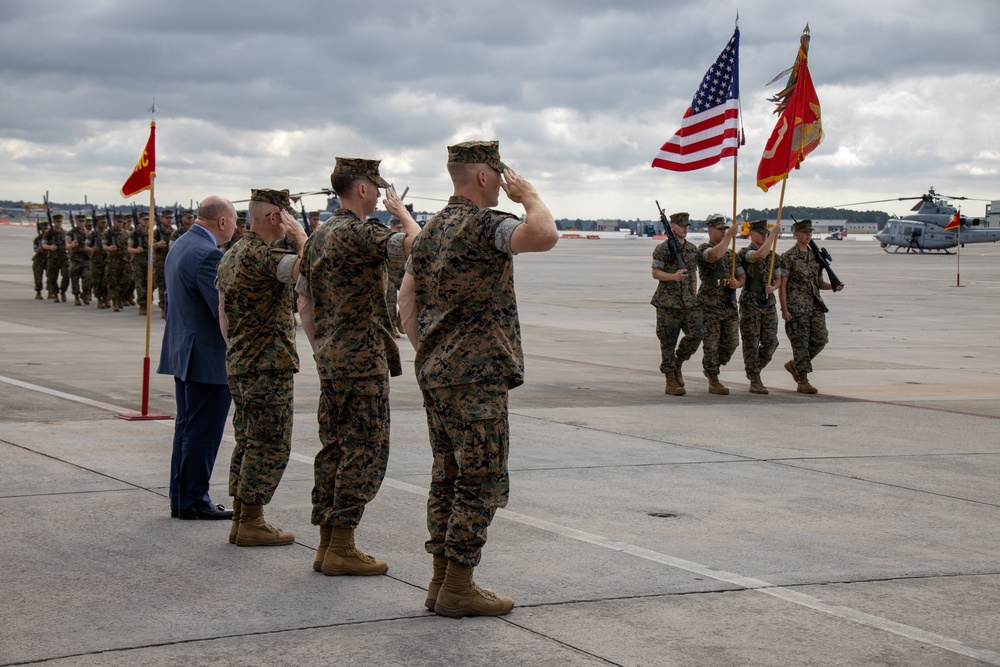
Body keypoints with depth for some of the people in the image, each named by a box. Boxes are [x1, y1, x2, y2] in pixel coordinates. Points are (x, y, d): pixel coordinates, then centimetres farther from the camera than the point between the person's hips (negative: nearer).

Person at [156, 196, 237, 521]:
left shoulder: (179, 247, 12)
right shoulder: (207, 254, -21)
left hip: (184, 355, 10)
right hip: (209, 357, -10)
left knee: (187, 428, 15)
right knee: (203, 431, -2)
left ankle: (181, 499, 21)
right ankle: (193, 500, 3)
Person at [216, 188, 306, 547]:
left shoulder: (231, 256, 14)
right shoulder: (263, 254, -17)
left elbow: (223, 311, 19)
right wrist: (300, 235, -16)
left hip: (239, 365, 10)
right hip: (268, 366, -10)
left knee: (248, 443, 14)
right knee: (270, 446, -4)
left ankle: (241, 519, 17)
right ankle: (251, 523, -2)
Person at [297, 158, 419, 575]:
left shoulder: (318, 236, 15)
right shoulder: (359, 233, -14)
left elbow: (304, 303, 18)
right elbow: (416, 245, -22)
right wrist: (401, 211, -4)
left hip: (330, 360, 9)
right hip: (363, 360, -9)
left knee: (334, 449, 11)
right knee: (364, 452, -5)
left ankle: (327, 545, 13)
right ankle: (342, 548, -6)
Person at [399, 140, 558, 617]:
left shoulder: (431, 230, 14)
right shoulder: (483, 225, -14)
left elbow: (406, 298, 16)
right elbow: (544, 236, -31)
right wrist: (529, 195, -13)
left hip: (436, 375, 9)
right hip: (476, 377, -9)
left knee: (448, 478, 13)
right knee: (480, 482, -3)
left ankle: (442, 580, 16)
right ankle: (458, 588, -1)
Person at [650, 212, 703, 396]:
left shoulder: (692, 249, 14)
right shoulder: (662, 248, -4)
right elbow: (655, 273, -7)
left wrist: (694, 297, 14)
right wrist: (674, 276, -24)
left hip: (688, 301, 5)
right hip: (668, 301, -5)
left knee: (697, 332, -9)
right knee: (668, 340, -2)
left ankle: (677, 364, 14)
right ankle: (670, 382, 4)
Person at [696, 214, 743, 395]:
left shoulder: (731, 253, 18)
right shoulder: (703, 249, -4)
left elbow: (741, 277, 21)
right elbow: (715, 255, -28)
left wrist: (737, 283, -3)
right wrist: (730, 236, -20)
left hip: (730, 305, 6)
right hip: (710, 306, -6)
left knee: (731, 342, 3)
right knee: (711, 344, -3)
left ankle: (712, 368, 25)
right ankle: (713, 381, 3)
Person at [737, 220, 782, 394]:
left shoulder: (772, 255, 15)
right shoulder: (744, 253, -7)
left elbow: (778, 279, 18)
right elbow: (760, 255, -28)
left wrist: (773, 287, -5)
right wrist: (774, 234, -21)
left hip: (768, 303, 6)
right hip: (750, 303, -6)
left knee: (771, 343, 3)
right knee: (751, 343, -4)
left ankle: (753, 369, 25)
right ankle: (755, 381, -1)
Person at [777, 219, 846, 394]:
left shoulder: (815, 255, 14)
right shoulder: (789, 257, -5)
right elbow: (782, 285, -7)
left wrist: (834, 286, -1)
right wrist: (784, 309, -14)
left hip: (816, 306, 6)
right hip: (796, 307, -6)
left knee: (820, 339, 1)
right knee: (801, 342, -6)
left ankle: (794, 364, 23)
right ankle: (802, 381, 0)